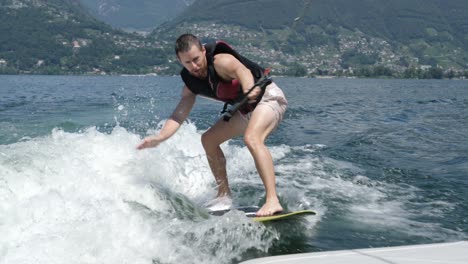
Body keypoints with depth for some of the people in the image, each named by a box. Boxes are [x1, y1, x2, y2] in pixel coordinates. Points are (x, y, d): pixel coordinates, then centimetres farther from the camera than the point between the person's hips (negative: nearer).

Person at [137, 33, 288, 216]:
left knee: (251, 138, -34)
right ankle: (224, 195, 17)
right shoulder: (191, 84, -3)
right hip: (246, 108, 9)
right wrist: (160, 137, -22)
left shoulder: (221, 61, -26)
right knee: (208, 139, 9)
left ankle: (272, 201, -40)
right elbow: (179, 115, -6)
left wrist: (248, 90, -68)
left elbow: (242, 70, -46)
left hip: (268, 96, -9)